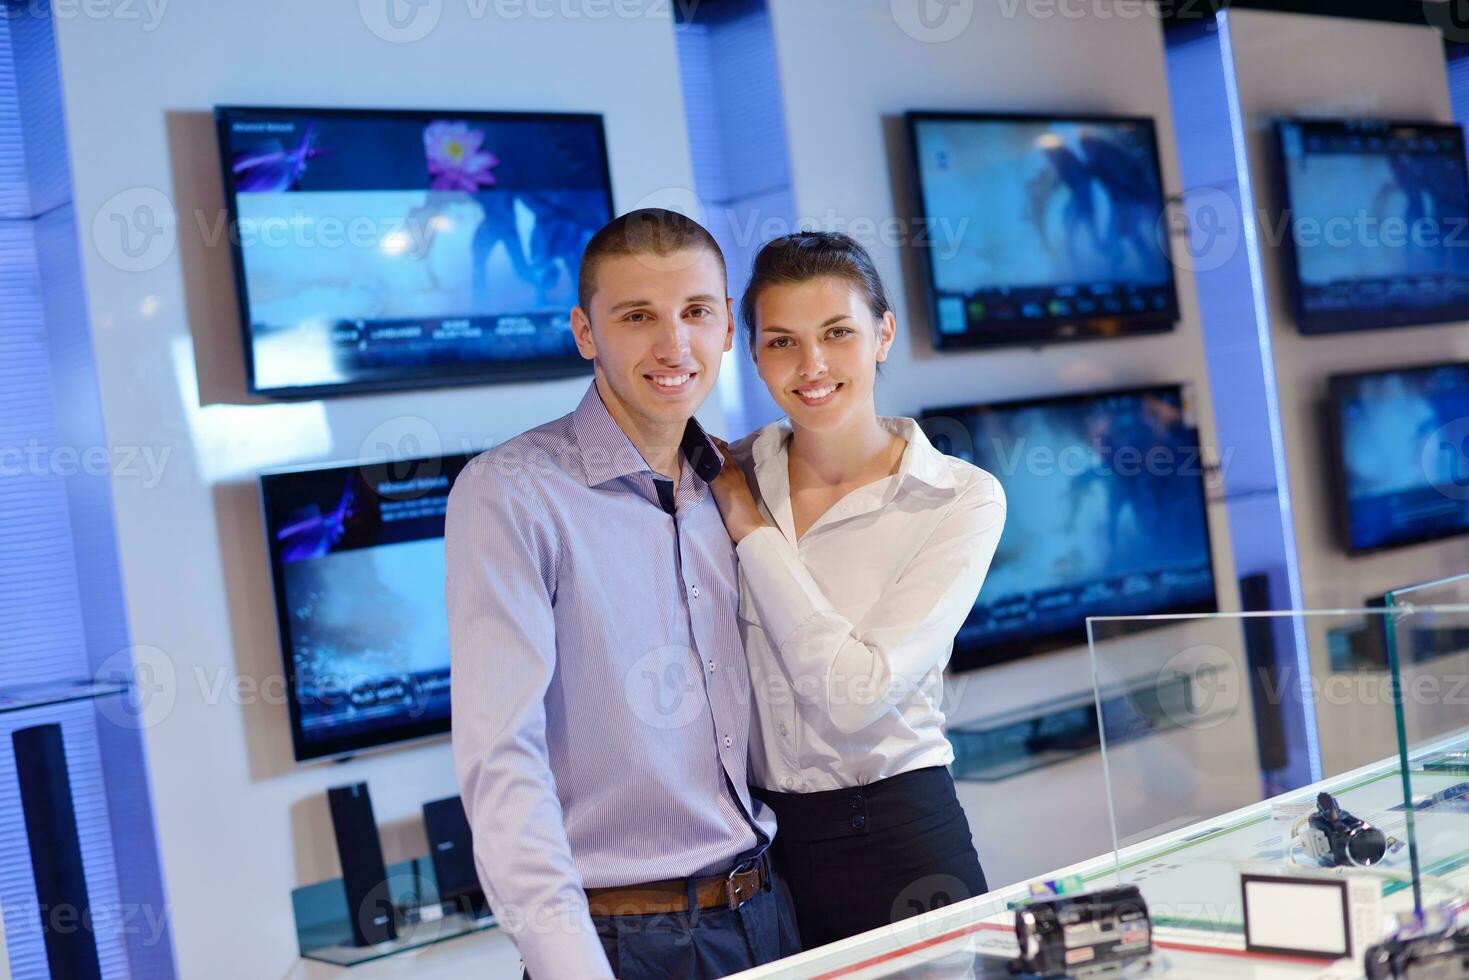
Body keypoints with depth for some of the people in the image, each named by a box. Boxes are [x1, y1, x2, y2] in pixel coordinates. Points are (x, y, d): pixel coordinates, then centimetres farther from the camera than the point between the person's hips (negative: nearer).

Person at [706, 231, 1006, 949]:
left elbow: (855, 694, -20)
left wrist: (751, 529, -15)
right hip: (752, 842, 3)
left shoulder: (960, 500, -9)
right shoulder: (727, 479, 0)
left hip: (896, 841, -3)